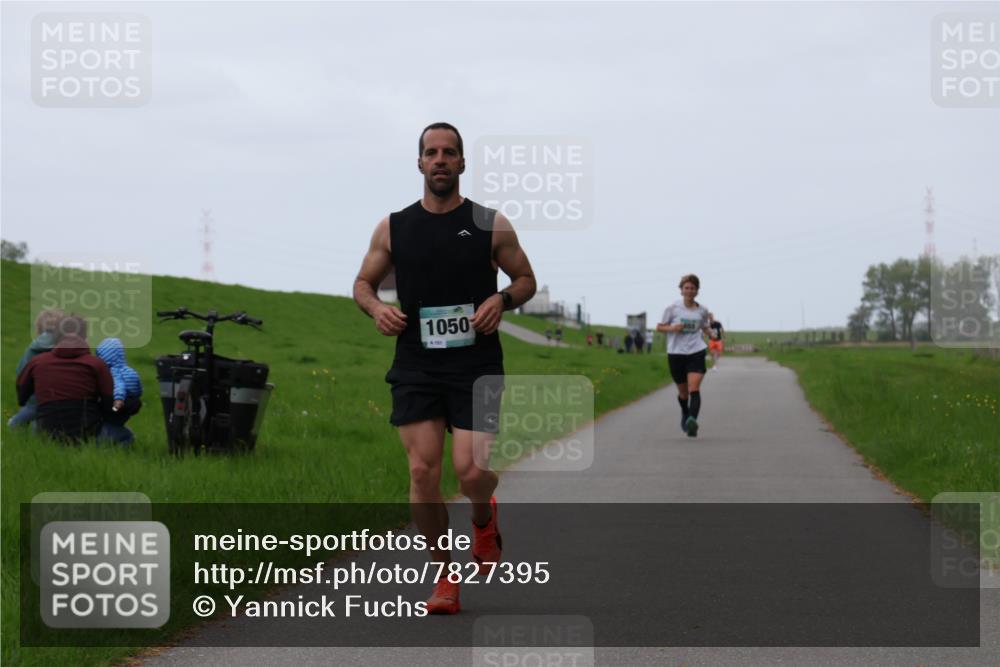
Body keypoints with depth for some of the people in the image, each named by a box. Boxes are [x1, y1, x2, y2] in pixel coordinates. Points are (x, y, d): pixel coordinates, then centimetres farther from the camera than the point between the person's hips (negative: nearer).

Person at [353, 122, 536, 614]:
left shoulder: (490, 225, 3)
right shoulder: (393, 228, 6)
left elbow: (526, 279, 12)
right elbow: (363, 283, 15)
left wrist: (502, 300, -10)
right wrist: (375, 307, -7)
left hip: (476, 366, -2)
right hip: (416, 368, 2)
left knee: (471, 472, -13)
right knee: (423, 472, -6)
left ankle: (484, 517, 25)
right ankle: (445, 578, 8)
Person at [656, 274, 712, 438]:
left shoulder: (702, 310, 7)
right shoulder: (673, 308, 0)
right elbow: (659, 327, 6)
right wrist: (672, 328, -14)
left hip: (696, 352, 0)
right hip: (676, 353, 0)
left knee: (694, 388, -19)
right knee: (683, 391, 13)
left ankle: (692, 421, -32)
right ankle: (685, 414, 43)